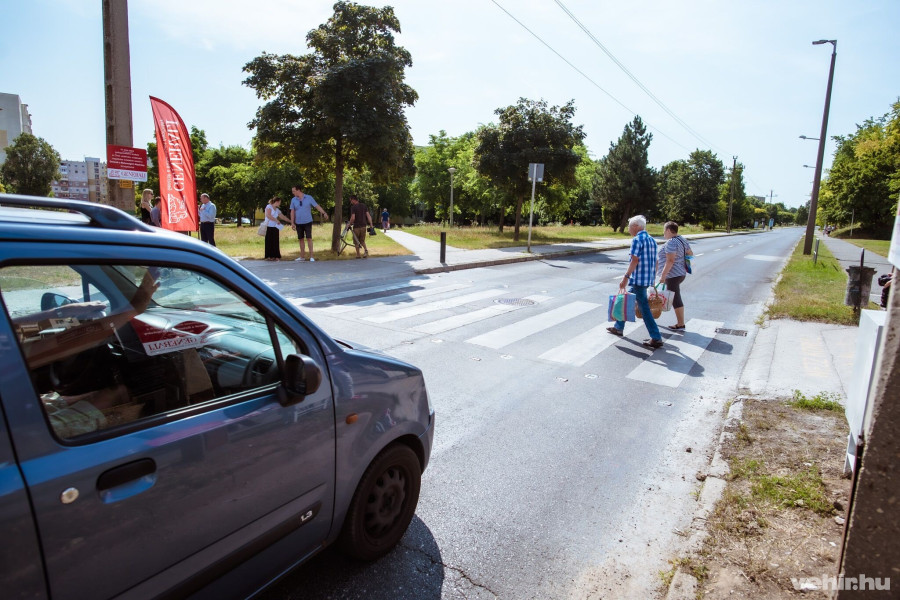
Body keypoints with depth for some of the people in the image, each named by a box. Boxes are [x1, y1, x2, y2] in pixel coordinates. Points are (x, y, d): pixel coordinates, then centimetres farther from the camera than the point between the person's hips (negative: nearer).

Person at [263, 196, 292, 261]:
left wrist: (290, 221, 15)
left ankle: (275, 256, 5)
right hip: (269, 226, -6)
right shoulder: (269, 206, -4)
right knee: (269, 241, -3)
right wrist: (276, 220, -19)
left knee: (275, 242, 2)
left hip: (275, 227, 6)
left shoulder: (277, 210, 15)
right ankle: (269, 256, 1)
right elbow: (268, 215, -17)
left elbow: (283, 217, 18)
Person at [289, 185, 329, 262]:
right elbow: (292, 212, 5)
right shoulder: (293, 200, 4)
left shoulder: (309, 198, -4)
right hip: (298, 223, 3)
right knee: (301, 239, 7)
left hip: (307, 222, -3)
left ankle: (311, 256, -5)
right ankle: (302, 257, 16)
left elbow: (317, 206, -6)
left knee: (309, 238, -8)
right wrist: (292, 223, 0)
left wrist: (324, 213, -17)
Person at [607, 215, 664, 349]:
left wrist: (626, 277, -20)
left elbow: (635, 260, -20)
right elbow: (654, 261, 16)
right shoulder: (651, 240, 14)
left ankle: (656, 338, -5)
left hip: (638, 278, -9)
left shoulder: (637, 240, -12)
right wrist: (652, 278, 23)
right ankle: (618, 327, 32)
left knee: (644, 307, -6)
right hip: (648, 278, 9)